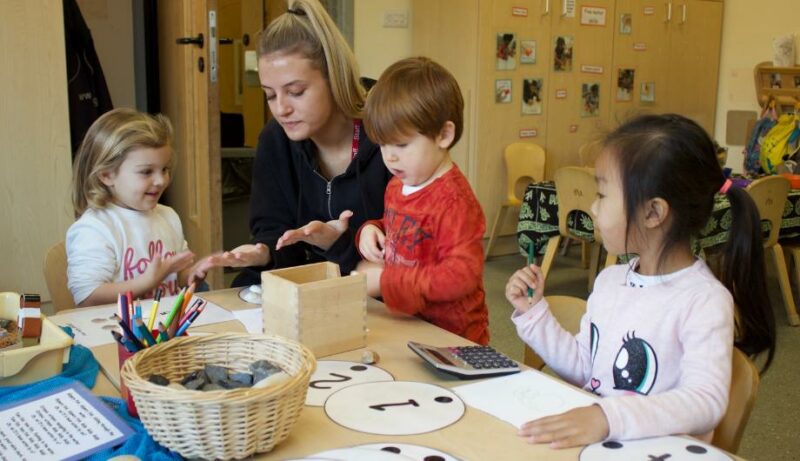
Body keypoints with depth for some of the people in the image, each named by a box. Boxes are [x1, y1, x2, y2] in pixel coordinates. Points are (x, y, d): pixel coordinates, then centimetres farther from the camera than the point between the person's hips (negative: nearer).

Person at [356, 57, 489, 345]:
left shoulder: (453, 200, -18)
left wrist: (384, 280, -22)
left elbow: (462, 275, -25)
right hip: (406, 326, 7)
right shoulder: (397, 185, 9)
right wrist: (371, 231, 4)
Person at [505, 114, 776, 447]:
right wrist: (533, 312, 6)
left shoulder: (704, 300, -13)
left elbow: (705, 402, -24)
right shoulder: (610, 280, 8)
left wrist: (609, 417, -36)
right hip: (591, 441, 6)